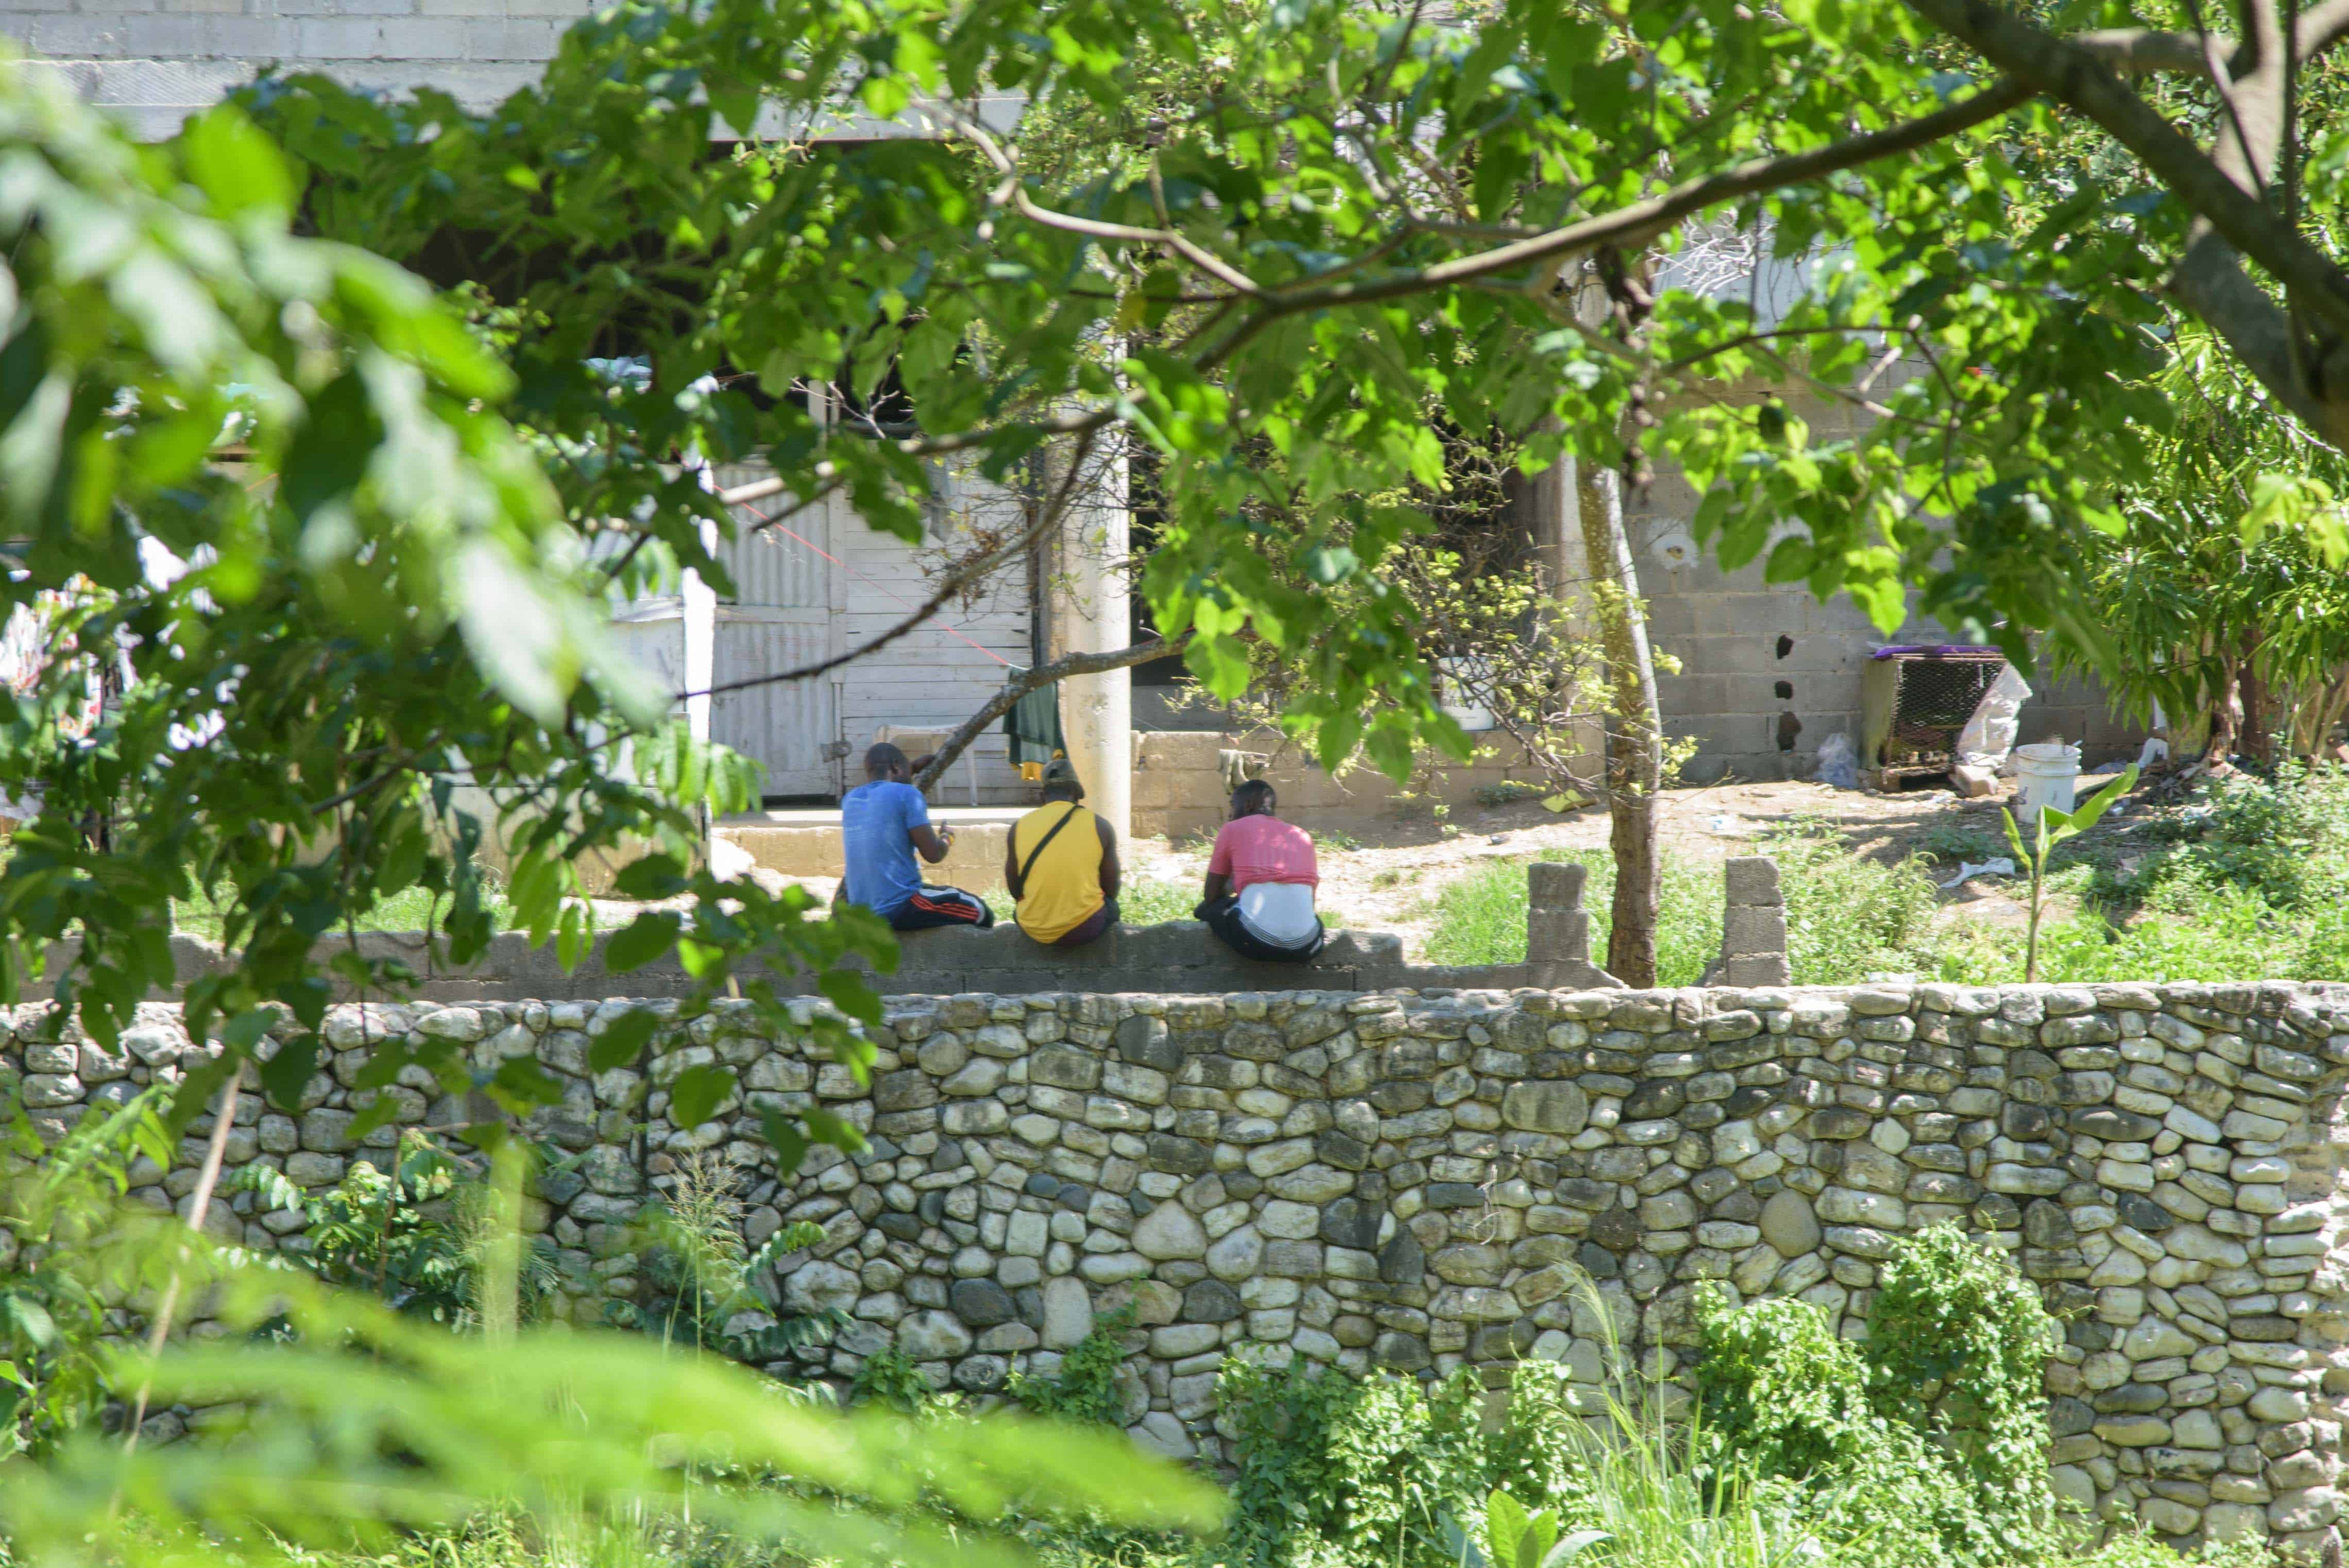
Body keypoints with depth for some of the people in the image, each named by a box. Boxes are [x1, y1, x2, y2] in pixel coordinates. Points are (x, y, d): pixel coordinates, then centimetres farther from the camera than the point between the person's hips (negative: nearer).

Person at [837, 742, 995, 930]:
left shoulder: (850, 800, 9)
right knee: (979, 911, 13)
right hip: (900, 909, -6)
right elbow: (933, 854, -10)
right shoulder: (906, 794, -10)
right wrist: (947, 838, 12)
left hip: (861, 914, 6)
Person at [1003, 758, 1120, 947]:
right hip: (1085, 929, -1)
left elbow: (1015, 890, 7)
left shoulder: (1019, 828, 0)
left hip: (1036, 930, 1)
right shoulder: (1100, 827, -4)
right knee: (1111, 906, 33)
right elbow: (1111, 890, 3)